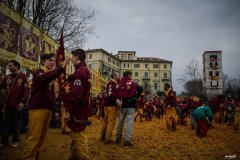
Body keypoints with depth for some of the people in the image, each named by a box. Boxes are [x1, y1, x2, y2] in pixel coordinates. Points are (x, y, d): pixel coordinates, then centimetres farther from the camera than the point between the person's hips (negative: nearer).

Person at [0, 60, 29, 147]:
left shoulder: (23, 76, -4)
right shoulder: (8, 77, 12)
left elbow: (26, 90, -10)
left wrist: (23, 102, -16)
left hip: (17, 104, -5)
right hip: (8, 104, 5)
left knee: (16, 123, 6)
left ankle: (15, 140, 18)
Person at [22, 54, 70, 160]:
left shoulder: (51, 75, 19)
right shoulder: (39, 72, -4)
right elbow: (44, 79, -31)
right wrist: (61, 68, -36)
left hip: (47, 109, 8)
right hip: (37, 108, -8)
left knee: (42, 136, 12)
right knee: (34, 136, -8)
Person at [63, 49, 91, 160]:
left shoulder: (80, 71, -17)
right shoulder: (85, 70, 16)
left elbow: (76, 94, -25)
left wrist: (69, 110, -21)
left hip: (77, 109, -11)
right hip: (81, 108, 11)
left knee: (79, 136, -2)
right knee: (76, 135, 20)